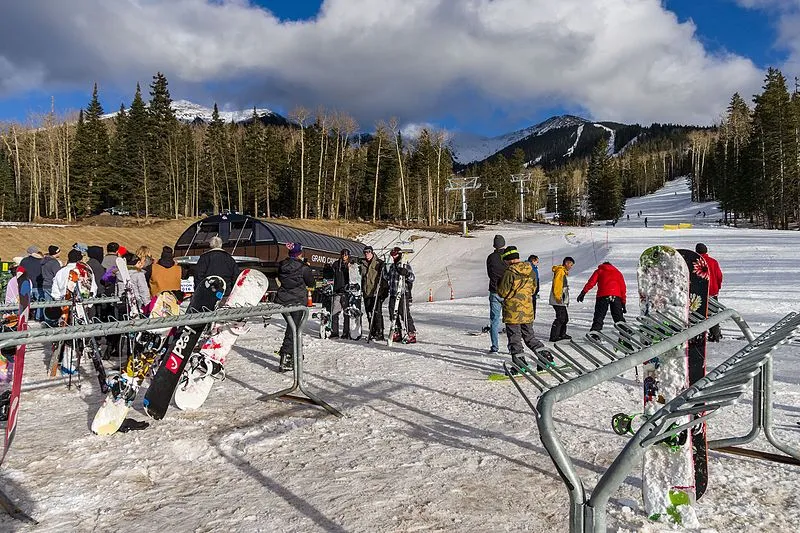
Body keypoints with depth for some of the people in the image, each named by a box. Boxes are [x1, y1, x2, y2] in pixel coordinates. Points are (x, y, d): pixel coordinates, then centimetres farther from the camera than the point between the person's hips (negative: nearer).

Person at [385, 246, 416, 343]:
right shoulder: (392, 266, 16)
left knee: (405, 313, -9)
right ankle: (396, 334, 20)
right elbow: (387, 277, 25)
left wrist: (406, 273, -27)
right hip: (393, 294, 7)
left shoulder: (406, 266, -3)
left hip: (403, 294, -7)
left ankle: (412, 334, -3)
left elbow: (412, 278, -10)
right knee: (393, 314, 8)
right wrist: (384, 270, 11)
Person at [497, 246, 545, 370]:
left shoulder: (509, 273, -16)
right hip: (528, 310, 6)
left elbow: (502, 292, -12)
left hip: (512, 311, -6)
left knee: (515, 337, 3)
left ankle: (520, 362, 2)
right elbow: (533, 289, 13)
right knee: (529, 335, 19)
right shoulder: (530, 271, 4)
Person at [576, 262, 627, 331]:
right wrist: (623, 303, 22)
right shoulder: (618, 272, 28)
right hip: (616, 296, 2)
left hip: (603, 295, -2)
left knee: (599, 316, -4)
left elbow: (591, 282, 3)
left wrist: (583, 293, -5)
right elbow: (623, 288, 22)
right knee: (619, 317, 10)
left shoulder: (599, 271, 20)